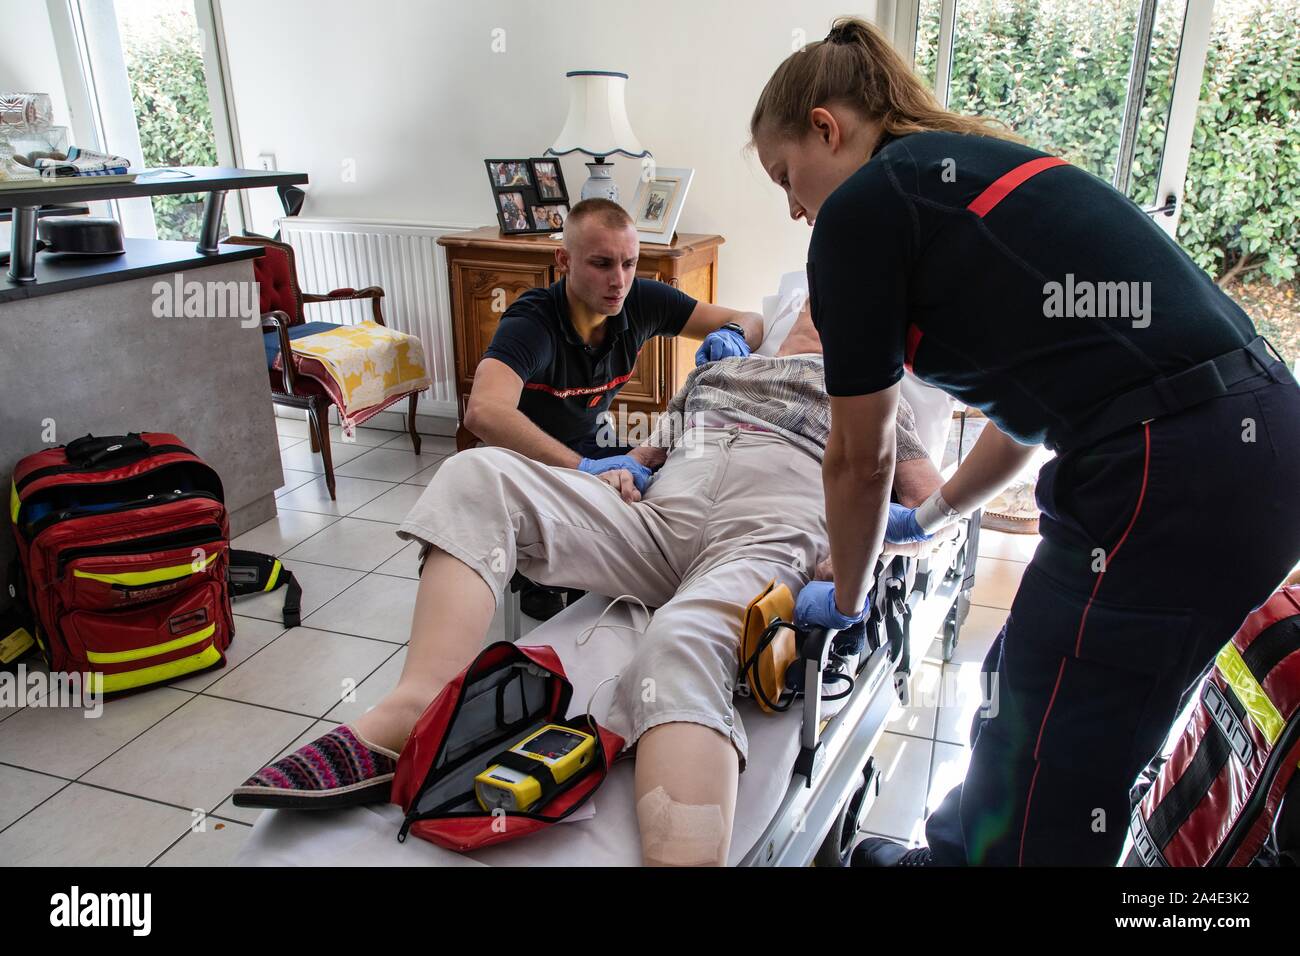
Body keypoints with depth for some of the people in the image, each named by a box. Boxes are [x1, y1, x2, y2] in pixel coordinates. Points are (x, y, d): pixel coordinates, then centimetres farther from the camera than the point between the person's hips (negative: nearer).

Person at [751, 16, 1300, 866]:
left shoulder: (862, 207, -5)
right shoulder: (975, 167, 20)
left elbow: (862, 459, 2)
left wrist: (846, 597, 20)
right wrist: (932, 517, 39)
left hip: (1172, 478, -9)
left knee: (1050, 793, 8)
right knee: (1024, 690, 24)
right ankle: (953, 851, 46)